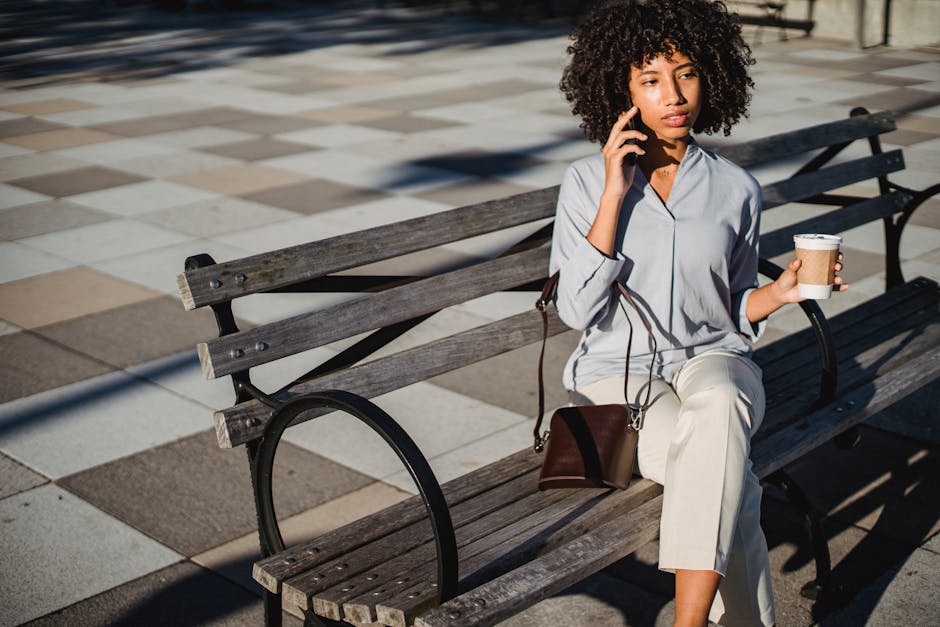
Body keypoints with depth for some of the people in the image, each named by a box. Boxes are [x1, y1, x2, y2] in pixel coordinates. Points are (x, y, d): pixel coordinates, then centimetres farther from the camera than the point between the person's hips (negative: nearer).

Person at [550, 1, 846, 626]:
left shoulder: (736, 189, 5)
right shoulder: (586, 182, -1)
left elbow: (734, 313, 13)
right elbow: (577, 309, -12)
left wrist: (778, 292, -9)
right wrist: (616, 193, -15)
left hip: (712, 360, 1)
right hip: (618, 371, -1)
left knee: (718, 408, -38)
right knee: (730, 486, -33)